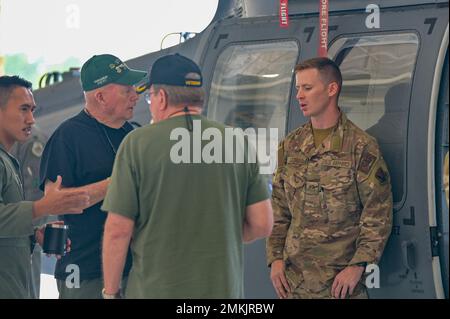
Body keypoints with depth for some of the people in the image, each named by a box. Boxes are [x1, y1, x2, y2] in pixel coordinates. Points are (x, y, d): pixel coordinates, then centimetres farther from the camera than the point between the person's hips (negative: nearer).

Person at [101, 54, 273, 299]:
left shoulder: (137, 144, -7)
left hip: (155, 289, -3)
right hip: (223, 289, 3)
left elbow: (118, 230, -8)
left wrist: (110, 292, 2)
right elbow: (262, 224, 3)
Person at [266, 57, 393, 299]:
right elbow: (278, 211, 13)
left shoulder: (362, 147, -5)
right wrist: (275, 258, 3)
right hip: (293, 276, 4)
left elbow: (378, 214, -7)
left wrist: (358, 265, -14)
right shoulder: (290, 146, 10)